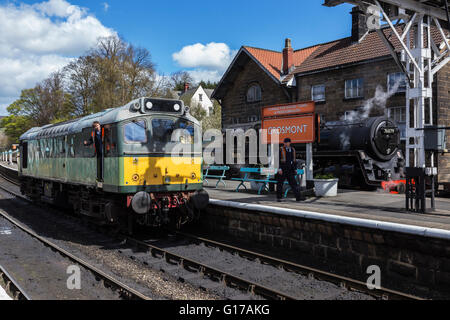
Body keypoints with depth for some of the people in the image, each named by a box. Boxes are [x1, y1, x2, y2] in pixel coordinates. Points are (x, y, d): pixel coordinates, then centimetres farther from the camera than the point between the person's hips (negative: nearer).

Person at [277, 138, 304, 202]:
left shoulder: (292, 150, 11)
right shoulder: (281, 150, -4)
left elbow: (294, 160, 18)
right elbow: (278, 160, -8)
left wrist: (295, 169, 13)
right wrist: (279, 169, -17)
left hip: (290, 170, 4)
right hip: (282, 170, -4)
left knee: (294, 183, -2)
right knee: (280, 184, 2)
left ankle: (298, 197, -3)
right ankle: (278, 197, 12)